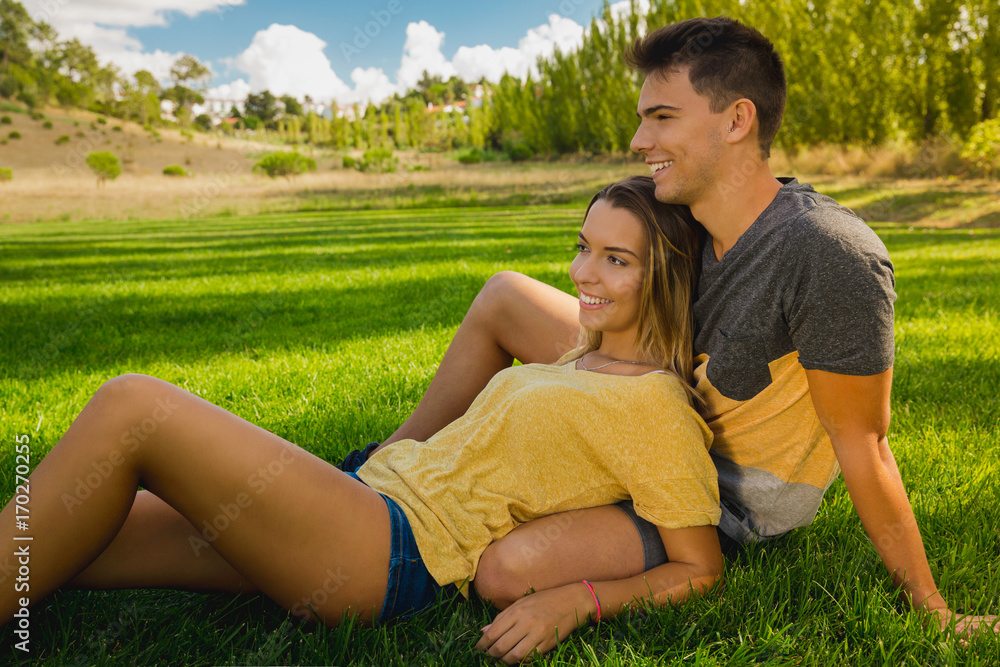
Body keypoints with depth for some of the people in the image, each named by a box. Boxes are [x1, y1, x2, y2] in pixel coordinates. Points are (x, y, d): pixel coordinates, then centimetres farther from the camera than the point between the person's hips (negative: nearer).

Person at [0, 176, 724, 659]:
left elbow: (700, 571, -8)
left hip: (406, 550, -8)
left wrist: (576, 599, -19)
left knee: (131, 406, -18)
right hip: (372, 488, 8)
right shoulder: (586, 359, 16)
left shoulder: (656, 402, -7)